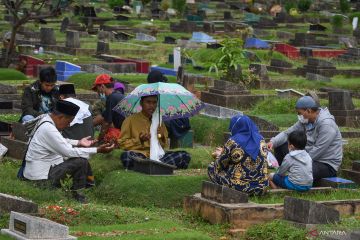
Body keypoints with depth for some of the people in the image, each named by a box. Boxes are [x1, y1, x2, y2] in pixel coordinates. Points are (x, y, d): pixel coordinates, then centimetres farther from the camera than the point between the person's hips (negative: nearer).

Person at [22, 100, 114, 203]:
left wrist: (78, 142, 11)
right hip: (39, 177, -11)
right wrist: (97, 150, -21)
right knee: (81, 161, -14)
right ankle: (76, 194, 2)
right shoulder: (48, 128, -24)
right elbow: (68, 152, -23)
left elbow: (60, 142, 22)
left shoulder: (45, 118, 6)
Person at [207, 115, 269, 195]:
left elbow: (220, 164, -2)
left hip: (240, 186, -6)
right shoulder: (260, 139, 4)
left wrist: (219, 155, 24)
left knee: (211, 167, 15)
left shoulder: (233, 142, -12)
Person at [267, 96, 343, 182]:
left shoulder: (326, 124, -22)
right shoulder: (305, 121, 4)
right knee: (280, 146, 7)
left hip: (327, 165, -9)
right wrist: (273, 142, -13)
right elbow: (287, 133, 6)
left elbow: (318, 151, -25)